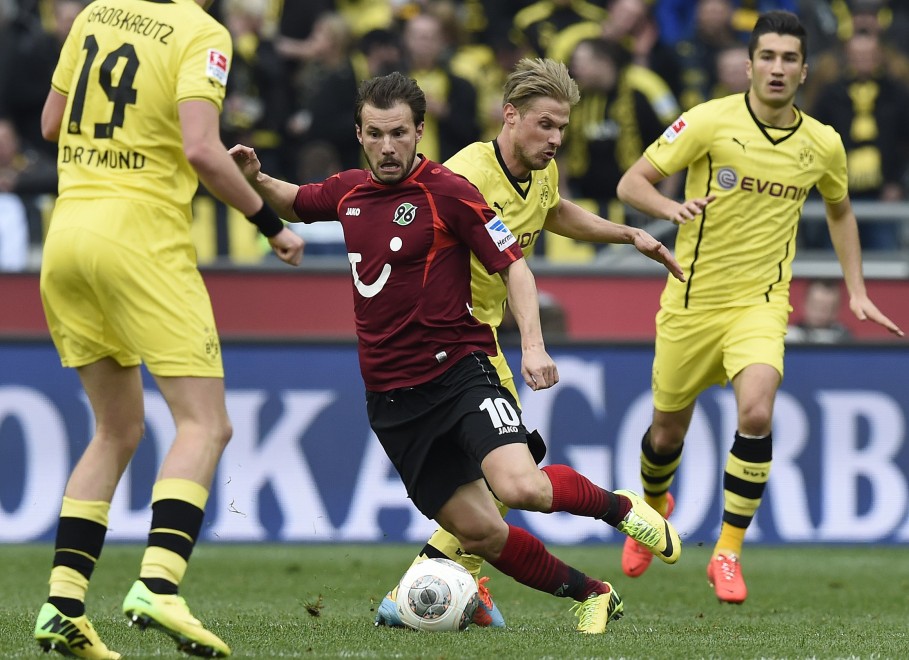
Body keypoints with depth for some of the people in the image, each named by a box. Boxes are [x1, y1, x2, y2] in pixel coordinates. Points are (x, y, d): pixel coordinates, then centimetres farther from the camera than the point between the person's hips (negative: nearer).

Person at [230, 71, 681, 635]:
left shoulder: (448, 191, -9)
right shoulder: (348, 192, 8)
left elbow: (513, 266, -8)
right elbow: (293, 203, 29)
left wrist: (533, 345, -20)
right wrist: (256, 178, 8)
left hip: (460, 370, -5)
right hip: (391, 395, 5)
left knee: (520, 487, -28)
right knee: (478, 531, -1)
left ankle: (619, 506, 3)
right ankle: (590, 594, 18)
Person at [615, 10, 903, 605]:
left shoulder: (823, 144, 0)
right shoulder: (709, 122, -11)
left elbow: (840, 208, 21)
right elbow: (632, 183, -9)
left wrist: (856, 291, 15)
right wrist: (671, 208, -30)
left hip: (762, 304, 1)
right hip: (693, 302, -1)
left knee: (756, 412, -25)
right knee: (668, 431, 11)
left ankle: (728, 553, -11)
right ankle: (653, 507, 48)